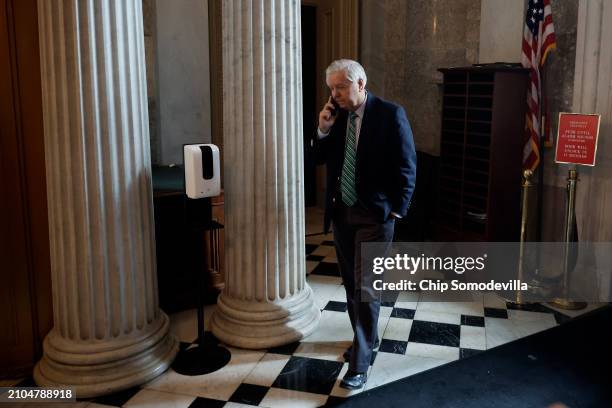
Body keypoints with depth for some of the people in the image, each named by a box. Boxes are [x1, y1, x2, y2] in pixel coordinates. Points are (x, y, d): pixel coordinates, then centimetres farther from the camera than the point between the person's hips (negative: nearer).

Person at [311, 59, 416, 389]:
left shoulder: (390, 114, -10)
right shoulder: (335, 115, 5)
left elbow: (406, 167, -9)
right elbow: (319, 159, 9)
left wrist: (396, 211, -9)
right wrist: (323, 130, -7)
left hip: (374, 215, -6)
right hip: (341, 212, 6)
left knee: (365, 287, -5)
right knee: (351, 283, 16)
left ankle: (359, 364, 4)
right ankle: (366, 339, 35)